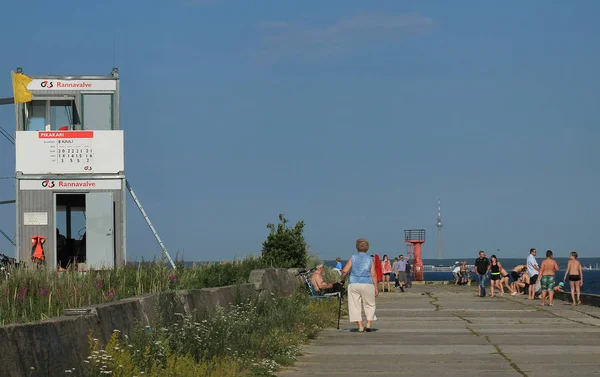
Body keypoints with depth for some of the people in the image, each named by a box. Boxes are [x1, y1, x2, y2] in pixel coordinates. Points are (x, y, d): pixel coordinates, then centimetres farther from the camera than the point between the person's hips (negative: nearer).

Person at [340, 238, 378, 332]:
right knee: (369, 305, 12)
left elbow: (345, 271, -4)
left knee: (355, 306, 4)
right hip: (367, 284, 1)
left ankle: (360, 326, -2)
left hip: (354, 284, 0)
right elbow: (373, 275, 1)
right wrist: (376, 288, 4)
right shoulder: (370, 260, 5)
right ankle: (368, 323, 0)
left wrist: (343, 278, 16)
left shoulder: (353, 258, 3)